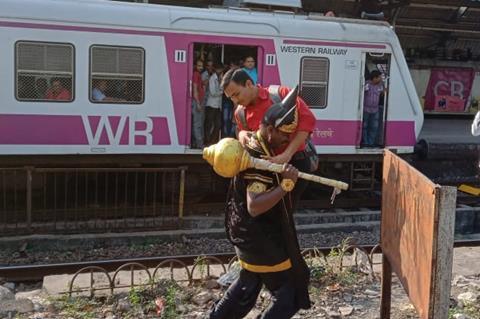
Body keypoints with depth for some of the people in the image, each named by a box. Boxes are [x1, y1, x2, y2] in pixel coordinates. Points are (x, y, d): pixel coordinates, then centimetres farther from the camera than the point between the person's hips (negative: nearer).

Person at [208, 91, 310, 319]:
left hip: (251, 233, 10)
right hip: (259, 238, -10)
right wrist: (286, 185, -39)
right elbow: (254, 207, -35)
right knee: (289, 293, -2)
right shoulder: (259, 160, -27)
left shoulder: (251, 142, 2)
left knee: (250, 282, 29)